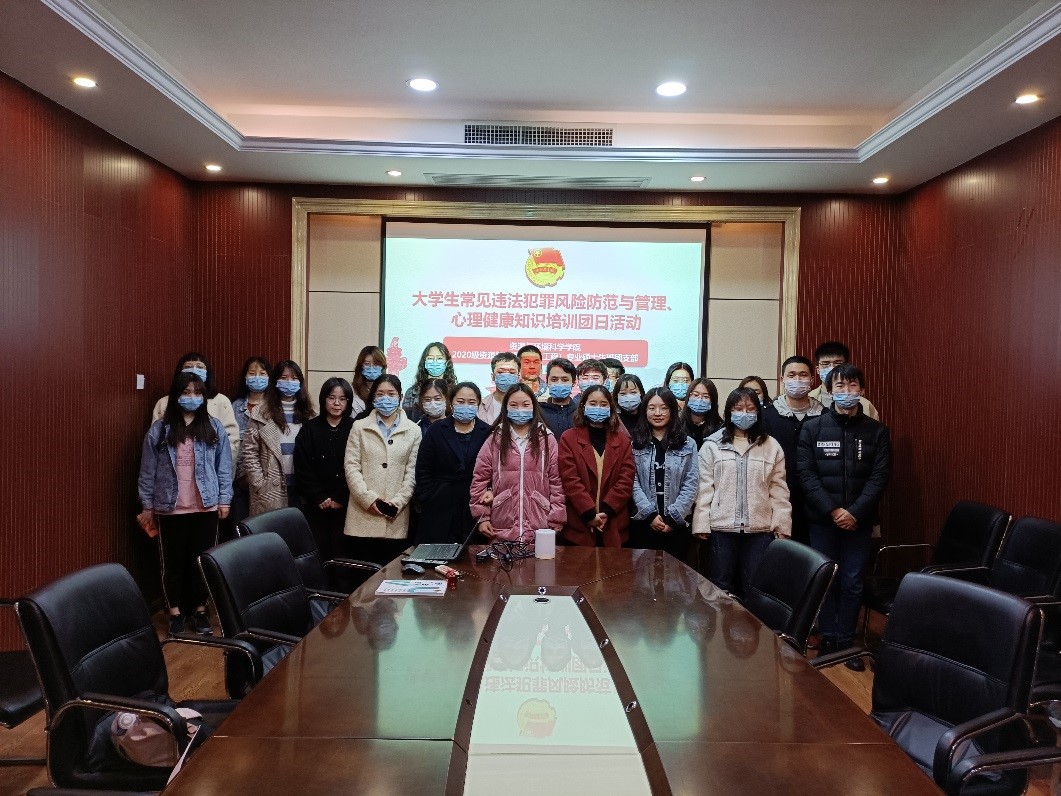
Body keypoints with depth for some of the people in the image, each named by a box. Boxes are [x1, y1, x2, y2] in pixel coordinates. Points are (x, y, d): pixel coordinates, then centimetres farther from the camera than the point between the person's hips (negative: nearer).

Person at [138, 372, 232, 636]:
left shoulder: (214, 428, 0)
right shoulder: (159, 430, -2)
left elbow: (224, 467, 3)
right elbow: (148, 471, 2)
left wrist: (224, 499, 0)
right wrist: (147, 506, 2)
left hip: (205, 506, 1)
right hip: (169, 508, 0)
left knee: (202, 560, 8)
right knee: (173, 562, 9)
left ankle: (199, 610, 22)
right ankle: (176, 612, 22)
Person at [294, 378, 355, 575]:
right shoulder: (309, 429, 6)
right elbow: (302, 469, 2)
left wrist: (340, 499, -7)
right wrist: (320, 498, -6)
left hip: (345, 506, -1)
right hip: (316, 506, 1)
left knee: (341, 555, -3)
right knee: (319, 555, -2)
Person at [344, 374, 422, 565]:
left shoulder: (413, 430, 9)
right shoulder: (359, 427, 9)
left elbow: (412, 471, 4)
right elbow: (351, 466, 2)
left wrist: (397, 502, -8)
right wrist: (369, 498, -10)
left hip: (396, 520, 0)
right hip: (363, 516, 0)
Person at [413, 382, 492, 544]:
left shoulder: (487, 433, 6)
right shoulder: (435, 431, 7)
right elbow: (423, 471, 6)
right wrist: (426, 500, -2)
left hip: (475, 508, 0)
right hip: (440, 509, 0)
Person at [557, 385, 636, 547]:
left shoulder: (622, 439, 10)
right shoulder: (569, 438, 2)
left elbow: (626, 480, 1)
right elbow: (570, 480, -6)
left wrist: (606, 511, -10)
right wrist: (590, 513, -13)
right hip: (579, 525, -2)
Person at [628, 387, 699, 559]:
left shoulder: (688, 445, 7)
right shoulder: (635, 443, 5)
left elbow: (691, 484, 0)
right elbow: (633, 483, -2)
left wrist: (673, 517, -9)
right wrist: (650, 514, -12)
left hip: (677, 524, 1)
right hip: (642, 523, 0)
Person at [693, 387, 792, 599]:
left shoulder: (771, 446, 6)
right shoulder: (712, 445, 2)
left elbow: (778, 489, 5)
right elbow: (704, 488, 0)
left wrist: (782, 525, 0)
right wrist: (701, 524, -4)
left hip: (760, 529, 1)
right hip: (721, 528, -1)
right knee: (720, 588, 8)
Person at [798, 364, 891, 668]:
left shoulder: (877, 431, 3)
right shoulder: (812, 428, 0)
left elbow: (880, 476, -3)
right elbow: (806, 474, -5)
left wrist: (855, 512, -14)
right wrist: (832, 510, -14)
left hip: (860, 521, 1)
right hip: (822, 519, 0)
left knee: (852, 583, 6)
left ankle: (847, 641, 18)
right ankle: (827, 638, 19)